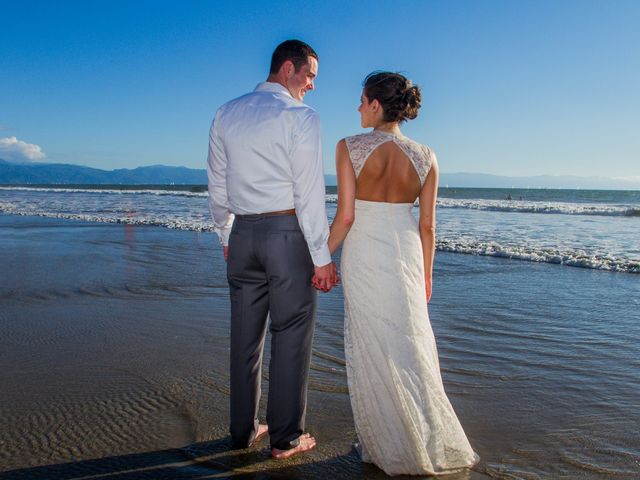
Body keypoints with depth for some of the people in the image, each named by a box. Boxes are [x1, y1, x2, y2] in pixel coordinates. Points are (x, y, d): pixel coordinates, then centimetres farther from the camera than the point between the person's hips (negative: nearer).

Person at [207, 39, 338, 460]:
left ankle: (243, 430, 26)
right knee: (291, 334, 4)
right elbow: (310, 194, -13)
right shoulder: (301, 117, -8)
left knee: (246, 333, 13)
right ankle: (286, 438, 14)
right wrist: (322, 257, -9)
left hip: (243, 234, 6)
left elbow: (217, 187, 14)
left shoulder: (226, 115, 10)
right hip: (288, 233, -6)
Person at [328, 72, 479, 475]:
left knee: (371, 346, 10)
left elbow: (345, 216, -11)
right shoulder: (425, 157, -1)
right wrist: (427, 274, 13)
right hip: (406, 254, 3)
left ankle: (393, 446, 21)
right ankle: (430, 442, 25)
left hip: (363, 255, -2)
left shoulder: (350, 148, -9)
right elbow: (427, 225, 2)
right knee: (409, 344, 16)